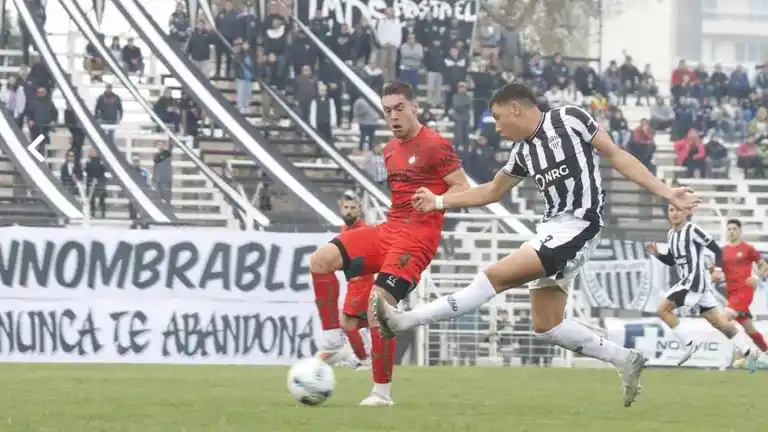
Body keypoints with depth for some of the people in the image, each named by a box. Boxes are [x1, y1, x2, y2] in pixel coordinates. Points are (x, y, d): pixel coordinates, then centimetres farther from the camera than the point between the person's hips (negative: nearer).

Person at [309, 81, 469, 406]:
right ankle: (332, 340, 0)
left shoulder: (434, 145, -8)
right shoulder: (390, 149, 18)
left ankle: (382, 392, -10)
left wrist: (436, 202, -28)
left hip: (417, 236, -8)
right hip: (388, 229, 9)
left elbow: (462, 188, -11)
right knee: (320, 260, -7)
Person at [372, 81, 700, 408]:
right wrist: (438, 202, 25)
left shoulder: (569, 119, -4)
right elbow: (492, 191, 29)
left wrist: (666, 193, -5)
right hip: (552, 229, 9)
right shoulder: (523, 152, 16)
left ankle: (407, 320, -19)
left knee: (496, 276, -16)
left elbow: (617, 156, -2)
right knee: (545, 325, 7)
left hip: (577, 227, -9)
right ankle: (626, 360, 16)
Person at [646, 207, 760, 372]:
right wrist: (656, 254, 7)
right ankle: (748, 352, 14)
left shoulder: (693, 230, -11)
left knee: (663, 308, -11)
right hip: (688, 281, 9)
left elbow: (717, 250, -11)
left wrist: (718, 269, -25)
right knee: (718, 321, 9)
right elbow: (672, 261, 25)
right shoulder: (671, 234, 15)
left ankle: (689, 344, -5)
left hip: (695, 280, -9)